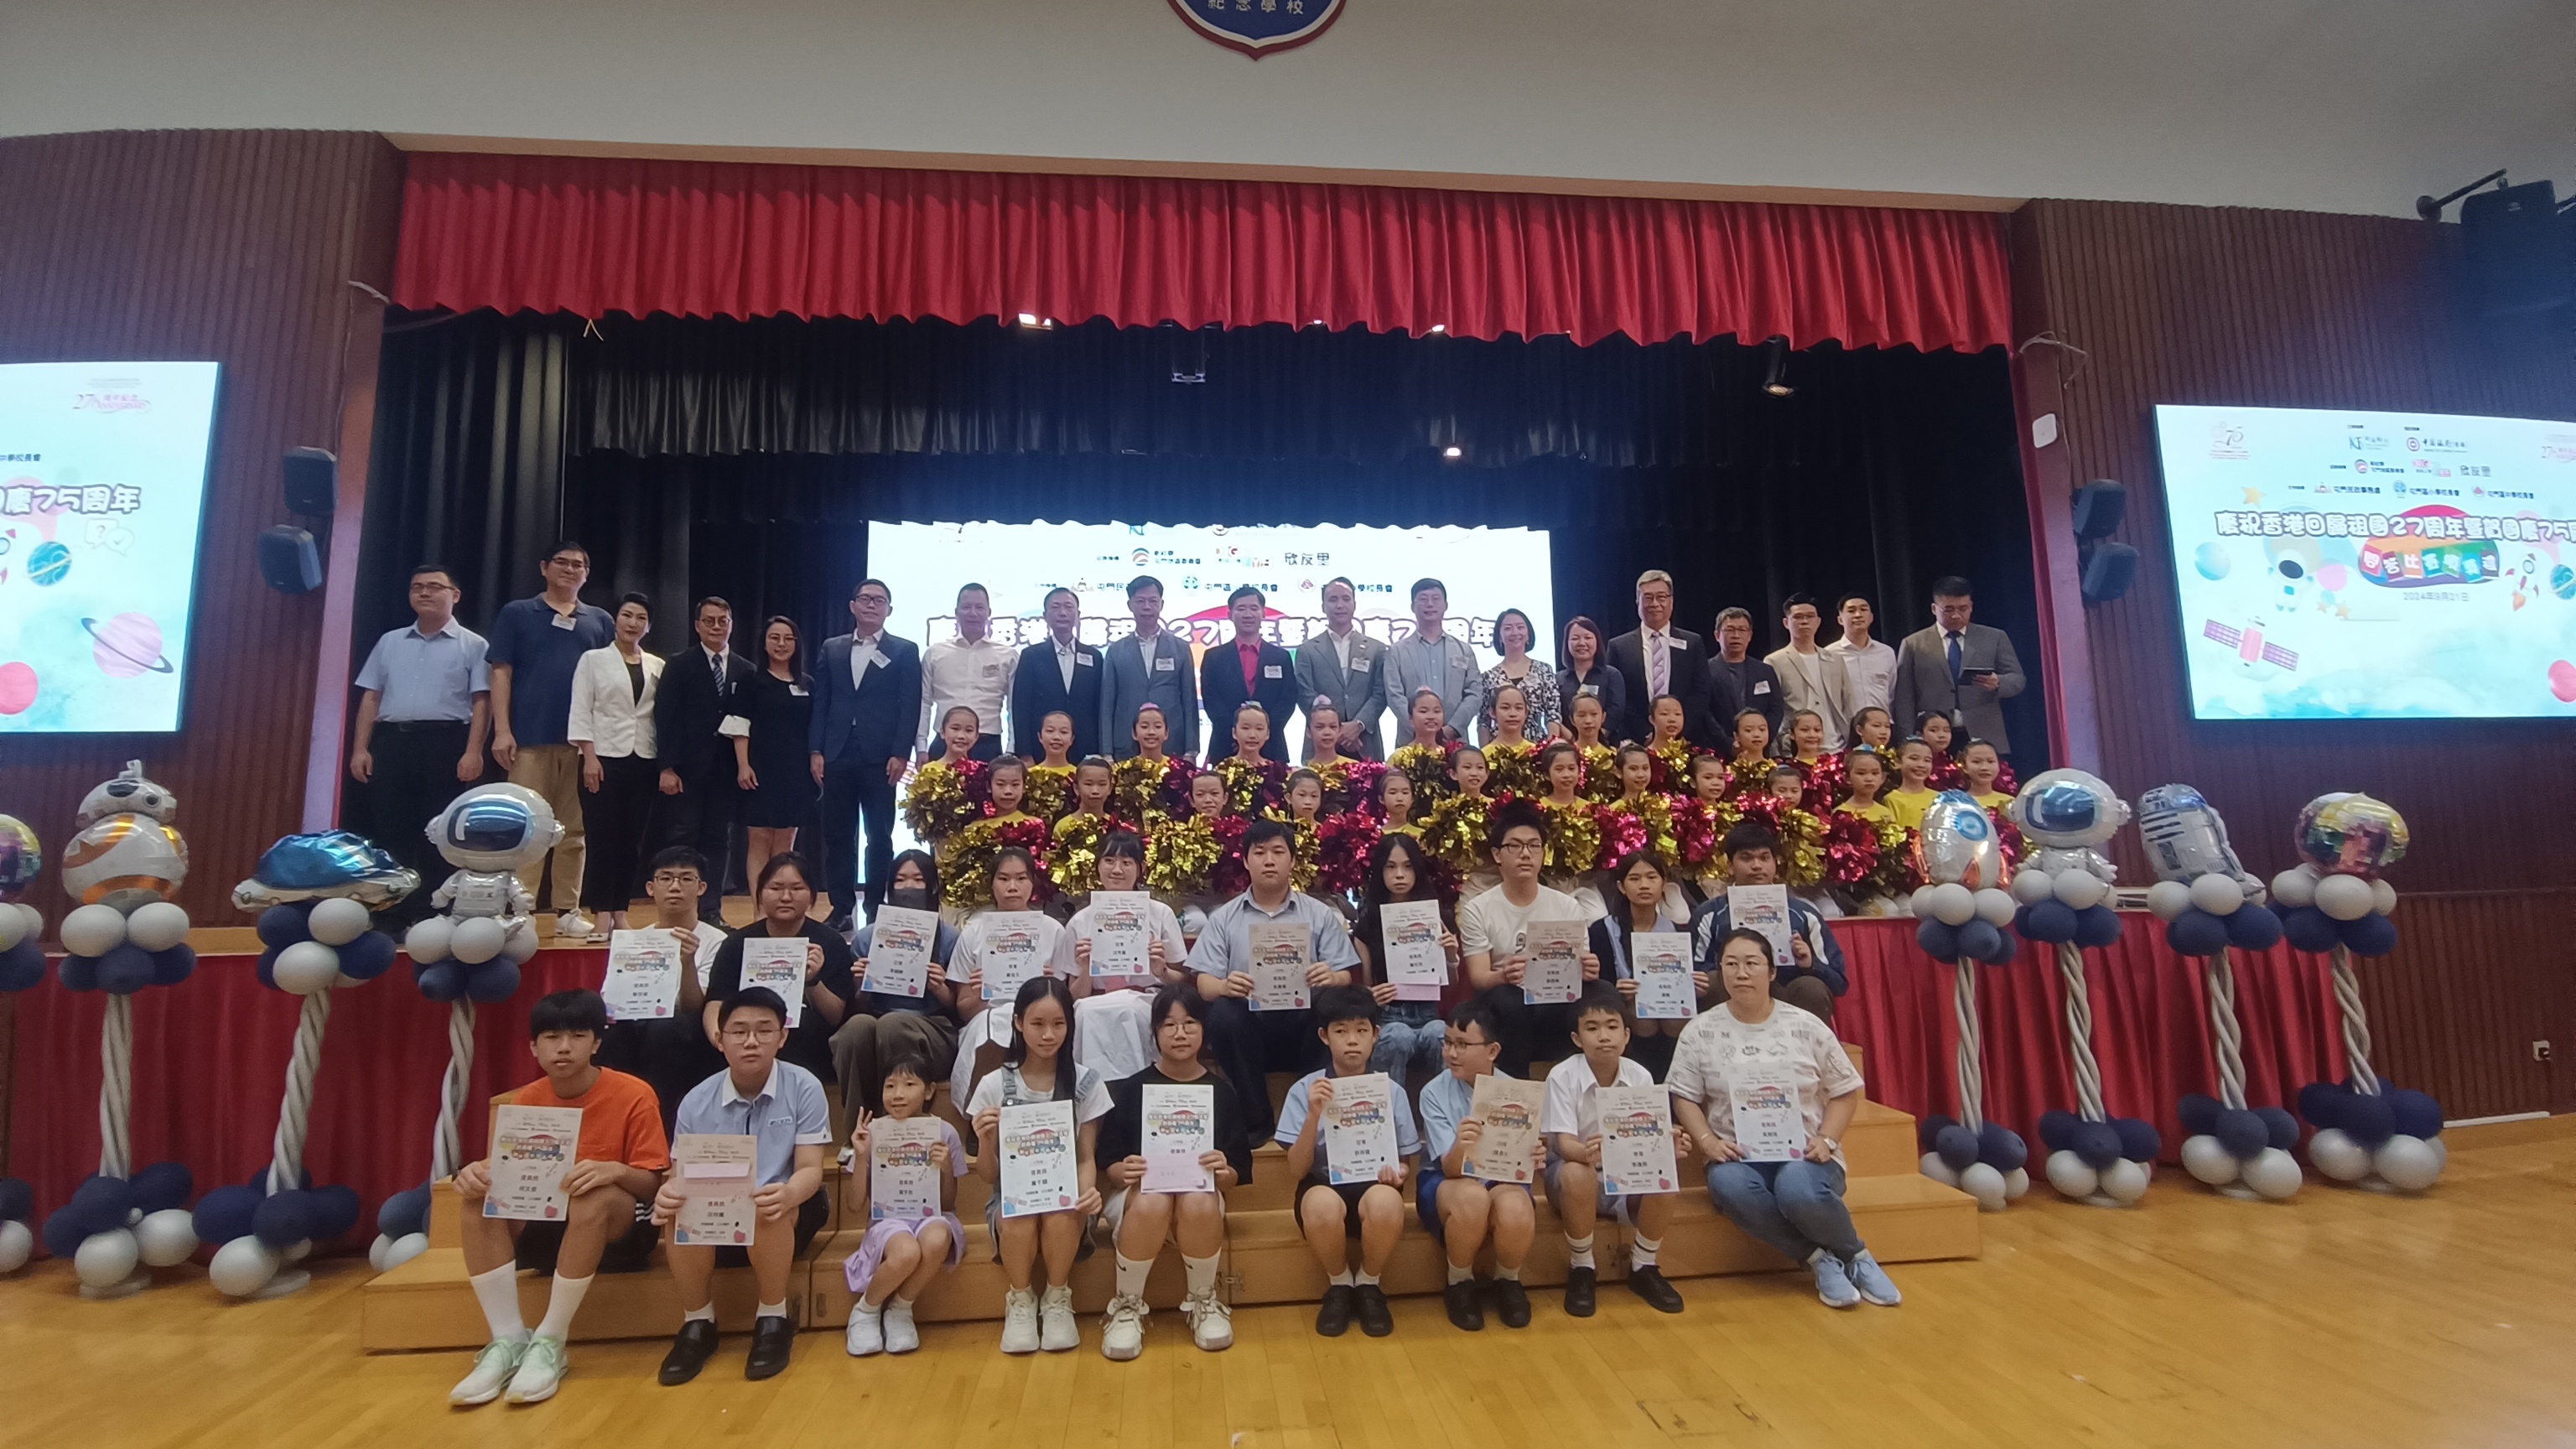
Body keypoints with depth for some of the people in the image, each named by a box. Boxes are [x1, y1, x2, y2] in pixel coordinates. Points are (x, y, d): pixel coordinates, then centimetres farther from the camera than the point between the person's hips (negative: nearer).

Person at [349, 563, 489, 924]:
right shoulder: (390, 641, 17)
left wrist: (473, 752, -13)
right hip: (391, 742, 4)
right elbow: (371, 697, 15)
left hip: (444, 743, -4)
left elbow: (481, 702, -3)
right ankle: (390, 914, 11)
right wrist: (360, 749, 6)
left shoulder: (472, 645, 4)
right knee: (388, 830, 4)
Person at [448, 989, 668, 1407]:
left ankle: (549, 1343, -24)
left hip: (616, 1224, -4)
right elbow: (503, 1171, 1)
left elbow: (651, 1182, -13)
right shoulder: (525, 1101, 0)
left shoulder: (632, 1095, -14)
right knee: (476, 1201, -21)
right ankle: (508, 1340, -18)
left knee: (593, 1197, -37)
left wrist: (615, 1171, -35)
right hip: (545, 1223, 5)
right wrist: (477, 1172, -23)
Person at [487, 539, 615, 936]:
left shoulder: (600, 621, 12)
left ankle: (568, 910, 11)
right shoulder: (517, 613, 7)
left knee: (575, 830, 5)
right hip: (530, 737, -2)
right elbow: (501, 673, 2)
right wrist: (502, 731, -7)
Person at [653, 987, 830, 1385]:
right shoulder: (697, 1102, -4)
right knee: (682, 1211, -29)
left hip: (787, 1212, -2)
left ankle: (773, 1320, -11)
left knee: (764, 1210, -36)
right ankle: (697, 1324, -6)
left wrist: (787, 1194, -39)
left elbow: (811, 1169, -15)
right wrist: (668, 1192, -28)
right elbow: (683, 1173, -2)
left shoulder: (804, 1088, -12)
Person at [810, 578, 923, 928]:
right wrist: (815, 750, 1)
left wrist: (901, 754, -11)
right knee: (837, 836, 6)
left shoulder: (904, 651, 4)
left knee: (880, 837, 2)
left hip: (880, 758, -3)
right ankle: (841, 909, 14)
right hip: (837, 756, 3)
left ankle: (876, 910, 9)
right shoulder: (832, 649, 13)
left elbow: (910, 706, -2)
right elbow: (820, 702, 10)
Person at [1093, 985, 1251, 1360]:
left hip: (1200, 1192, 1)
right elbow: (1107, 1161, 1)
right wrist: (1123, 1171, -22)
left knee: (1200, 1204, -36)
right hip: (1140, 1190, 0)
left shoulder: (1221, 1090, 3)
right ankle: (1127, 1307, -11)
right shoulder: (1132, 1088, 1)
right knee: (1152, 1203, -37)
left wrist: (1223, 1172, -19)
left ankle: (1202, 1303, -7)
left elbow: (1240, 1172, 4)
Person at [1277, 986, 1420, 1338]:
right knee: (1322, 1204, -37)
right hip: (1323, 1187, -1)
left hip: (1373, 1187, 1)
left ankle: (1368, 1287, -2)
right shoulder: (1305, 1089, -4)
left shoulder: (1392, 1092, 1)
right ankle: (1339, 1286, -3)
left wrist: (1397, 1172, -16)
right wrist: (1314, 1115, -23)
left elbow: (1405, 1160, 9)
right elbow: (1297, 1169, -8)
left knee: (1386, 1202, -35)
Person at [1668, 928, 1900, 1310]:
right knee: (1729, 1186, -36)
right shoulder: (1700, 1031, 4)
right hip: (1737, 1156, 1)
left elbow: (1845, 1092, 8)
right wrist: (1708, 1141, -13)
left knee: (1799, 1192, -37)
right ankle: (1819, 1259, -16)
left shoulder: (1806, 1027, 4)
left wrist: (1826, 1140, -8)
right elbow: (1684, 1097, 4)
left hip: (1803, 1153, -1)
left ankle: (1857, 1256, -6)